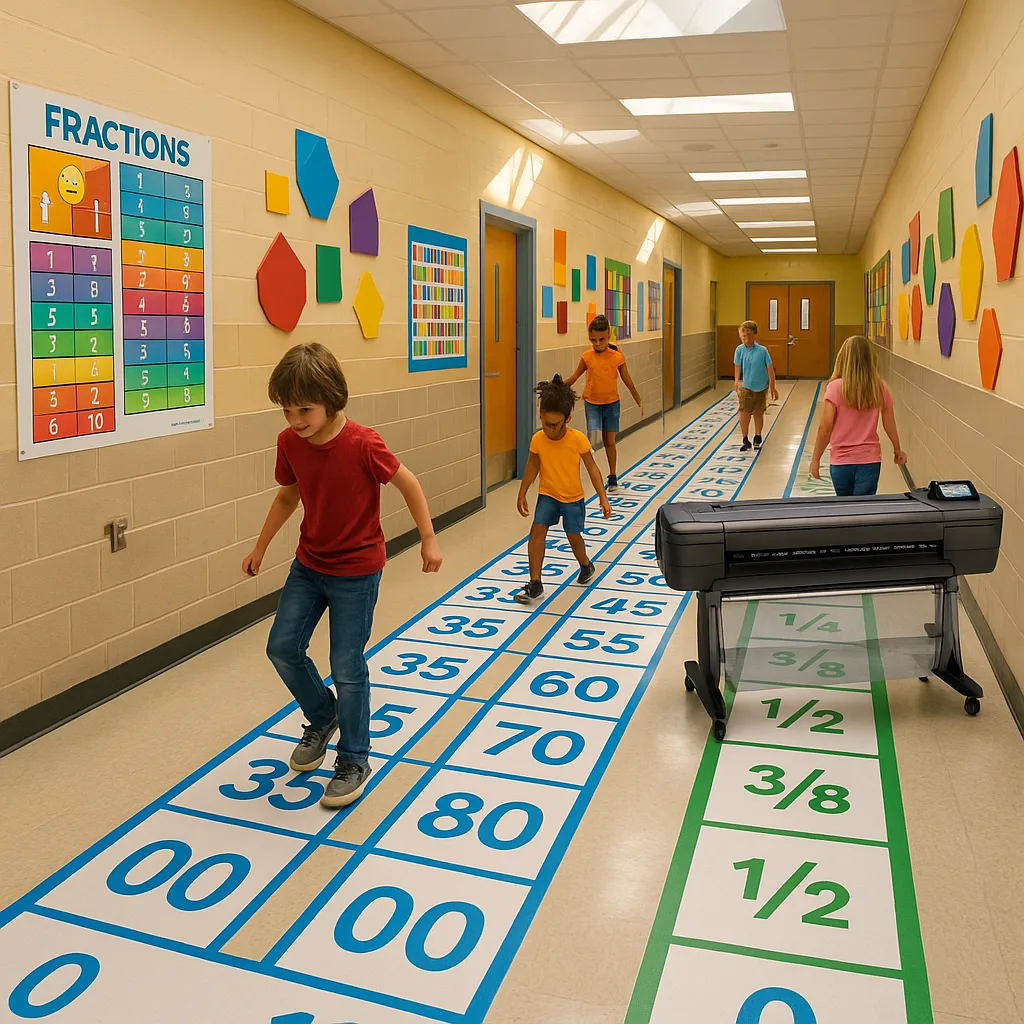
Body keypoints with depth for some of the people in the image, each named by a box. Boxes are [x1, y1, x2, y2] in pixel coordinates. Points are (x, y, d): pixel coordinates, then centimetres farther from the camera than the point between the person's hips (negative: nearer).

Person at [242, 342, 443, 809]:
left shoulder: (362, 444, -24)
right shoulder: (289, 442, -7)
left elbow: (408, 483, -11)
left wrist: (428, 540, -7)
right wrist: (260, 546, 16)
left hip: (356, 569, -6)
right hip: (309, 563, 6)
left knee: (347, 667, -1)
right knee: (282, 647, 7)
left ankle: (353, 762, 18)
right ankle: (322, 718, 34)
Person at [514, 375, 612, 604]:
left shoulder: (578, 439, -20)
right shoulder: (537, 440, -14)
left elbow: (592, 468, -10)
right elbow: (532, 467, 2)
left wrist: (603, 498, -10)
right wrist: (522, 495, 8)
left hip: (573, 498, -1)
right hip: (547, 495, 2)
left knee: (573, 535, 7)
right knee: (537, 530, -15)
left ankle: (586, 566, 42)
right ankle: (535, 583, -9)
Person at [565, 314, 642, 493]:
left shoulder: (617, 357, -9)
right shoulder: (587, 357, -8)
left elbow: (628, 381, 0)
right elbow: (575, 376, 4)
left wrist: (639, 402, 6)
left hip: (612, 403, 0)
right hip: (592, 403, 0)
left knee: (610, 441, 8)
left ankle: (612, 477, 20)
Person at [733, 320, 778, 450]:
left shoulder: (762, 350, -16)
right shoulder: (740, 349, -11)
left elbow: (770, 369, -8)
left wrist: (773, 388, -6)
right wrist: (737, 382, -8)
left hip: (761, 388, -1)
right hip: (746, 387, 1)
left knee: (758, 414, 13)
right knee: (744, 413, -11)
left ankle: (757, 437, 33)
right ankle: (745, 441, 2)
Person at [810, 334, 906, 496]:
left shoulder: (836, 387, -12)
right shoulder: (880, 388, -2)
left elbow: (825, 428, -13)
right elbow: (890, 425, 6)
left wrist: (816, 458, -3)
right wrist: (897, 450, 23)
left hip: (841, 461, -1)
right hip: (870, 460, 2)